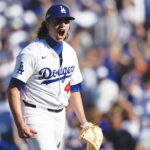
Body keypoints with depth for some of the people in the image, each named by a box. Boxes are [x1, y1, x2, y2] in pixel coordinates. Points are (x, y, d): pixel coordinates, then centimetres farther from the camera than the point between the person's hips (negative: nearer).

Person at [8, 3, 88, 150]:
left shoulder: (70, 52, 10)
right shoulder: (32, 52, -15)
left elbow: (74, 89, 19)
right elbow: (14, 88, -18)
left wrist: (84, 122, 14)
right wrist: (20, 124, -26)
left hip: (59, 116, 8)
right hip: (36, 115, -8)